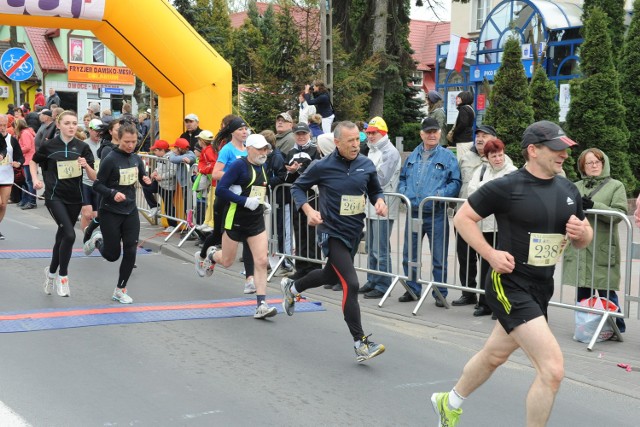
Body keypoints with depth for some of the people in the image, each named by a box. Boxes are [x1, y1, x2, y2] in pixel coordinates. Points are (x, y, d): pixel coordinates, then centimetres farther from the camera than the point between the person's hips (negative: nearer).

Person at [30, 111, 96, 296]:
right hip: (55, 196, -3)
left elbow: (94, 177, -1)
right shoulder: (49, 146, -4)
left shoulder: (82, 147, -1)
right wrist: (35, 179, 0)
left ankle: (51, 271, 38)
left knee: (62, 236, 14)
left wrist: (86, 165, -20)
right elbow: (34, 162, 15)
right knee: (69, 234, -19)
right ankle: (62, 275, -1)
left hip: (75, 198, 3)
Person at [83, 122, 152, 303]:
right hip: (110, 212, -5)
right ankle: (97, 239, 38)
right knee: (112, 255, 4)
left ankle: (120, 290, 14)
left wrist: (148, 181, -9)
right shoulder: (110, 159, -15)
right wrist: (113, 193, -30)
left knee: (130, 252, -2)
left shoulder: (136, 159, 3)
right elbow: (97, 185, -13)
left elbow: (143, 180, 15)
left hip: (130, 211, 5)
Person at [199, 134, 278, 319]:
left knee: (261, 261, -7)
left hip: (256, 220, 5)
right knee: (227, 261, 12)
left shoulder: (262, 167, 8)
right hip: (236, 220, -5)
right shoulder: (239, 165, -15)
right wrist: (245, 201, -24)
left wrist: (263, 203, 6)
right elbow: (220, 190, -20)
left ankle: (261, 305, -4)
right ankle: (211, 256, 48)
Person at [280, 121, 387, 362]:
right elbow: (298, 187, 2)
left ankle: (292, 288, 55)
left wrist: (380, 202, -9)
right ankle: (360, 344, -10)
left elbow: (375, 191, 13)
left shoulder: (366, 165, -1)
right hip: (332, 233, -6)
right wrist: (308, 210, -15)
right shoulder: (322, 167, -12)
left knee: (331, 276, 26)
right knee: (351, 285, -16)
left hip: (354, 232, 6)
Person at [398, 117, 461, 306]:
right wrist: (403, 193, 1)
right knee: (409, 255, 11)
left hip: (436, 214, -4)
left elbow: (455, 182, -3)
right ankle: (412, 289, 24)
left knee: (439, 258, 2)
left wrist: (441, 194, -17)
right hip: (413, 213, 4)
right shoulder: (412, 156, 14)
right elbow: (402, 178, 20)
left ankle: (440, 294, 11)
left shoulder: (447, 156, 1)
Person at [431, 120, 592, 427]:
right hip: (510, 287, -8)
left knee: (494, 356, 25)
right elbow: (462, 218, -7)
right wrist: (491, 253, -17)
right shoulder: (507, 187, -15)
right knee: (553, 369, -16)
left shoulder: (568, 191, 6)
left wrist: (581, 232, -7)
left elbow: (584, 238, 16)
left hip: (542, 288, 8)